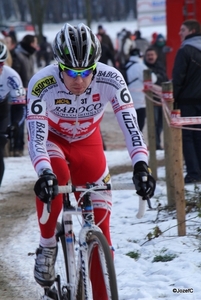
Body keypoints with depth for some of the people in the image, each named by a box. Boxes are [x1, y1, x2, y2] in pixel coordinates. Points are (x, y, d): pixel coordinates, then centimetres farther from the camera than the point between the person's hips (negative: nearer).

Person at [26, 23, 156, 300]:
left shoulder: (110, 79, -30)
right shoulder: (42, 85, -34)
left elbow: (130, 124, -34)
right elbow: (36, 134, -39)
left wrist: (141, 166, -49)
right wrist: (44, 174, -56)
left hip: (87, 141, 2)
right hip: (51, 137, -2)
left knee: (100, 223, -5)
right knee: (55, 177, -36)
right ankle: (47, 247, -13)